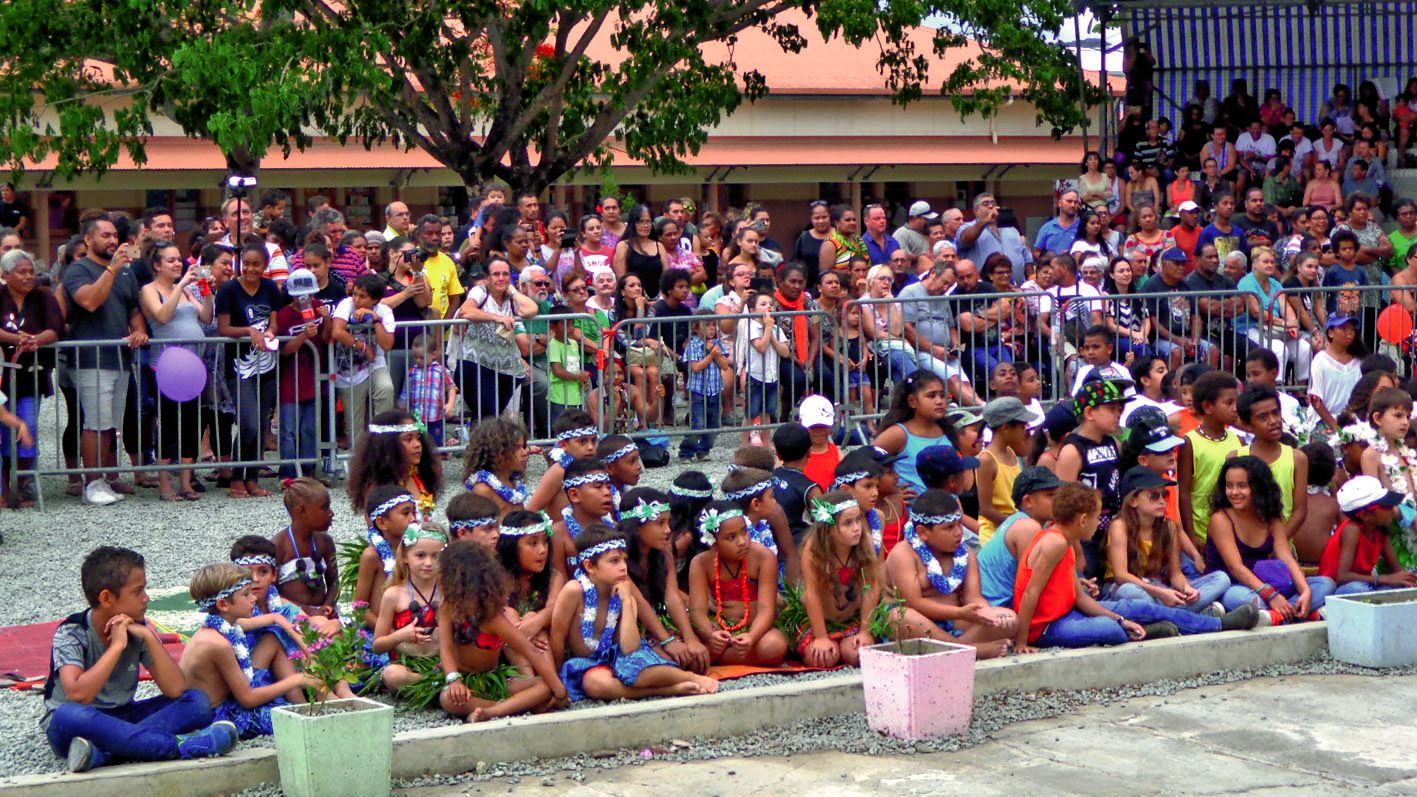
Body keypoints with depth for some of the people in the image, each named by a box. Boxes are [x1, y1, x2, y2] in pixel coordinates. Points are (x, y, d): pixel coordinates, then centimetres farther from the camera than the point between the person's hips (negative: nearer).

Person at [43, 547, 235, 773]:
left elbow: (175, 690, -10)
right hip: (75, 726, -5)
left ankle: (104, 754, -36)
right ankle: (182, 746, -38)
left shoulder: (137, 629, -1)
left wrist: (150, 637, -18)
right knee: (70, 715, -41)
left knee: (197, 702, -15)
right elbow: (77, 695, -32)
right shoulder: (72, 632, -14)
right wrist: (117, 645, -26)